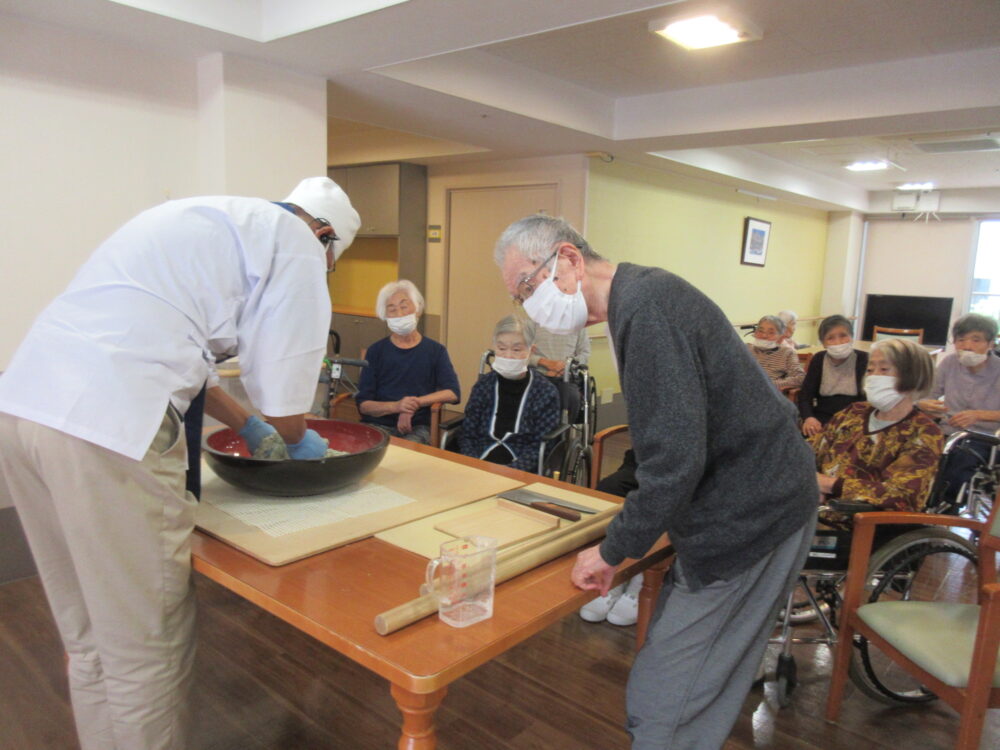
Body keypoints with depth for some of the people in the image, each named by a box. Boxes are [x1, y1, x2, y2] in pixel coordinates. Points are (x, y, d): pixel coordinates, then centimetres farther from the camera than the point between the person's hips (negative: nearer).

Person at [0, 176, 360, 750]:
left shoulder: (209, 218, 26)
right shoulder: (295, 244, 0)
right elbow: (284, 400, -2)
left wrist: (249, 426, 40)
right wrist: (299, 440, 21)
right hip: (107, 427, -10)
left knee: (90, 634, 21)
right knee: (148, 645, 8)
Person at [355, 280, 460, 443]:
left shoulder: (435, 350, 7)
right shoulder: (376, 351, 6)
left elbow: (452, 393, -4)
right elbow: (363, 404, 0)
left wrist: (415, 403, -16)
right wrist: (396, 406, -19)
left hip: (415, 428, -1)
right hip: (377, 425, 1)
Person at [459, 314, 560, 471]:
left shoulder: (546, 392, 1)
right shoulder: (483, 386, 10)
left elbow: (541, 447, -3)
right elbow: (468, 436, 10)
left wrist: (509, 471, -16)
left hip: (522, 470, -2)